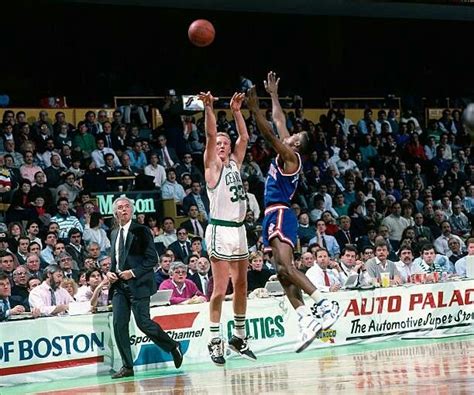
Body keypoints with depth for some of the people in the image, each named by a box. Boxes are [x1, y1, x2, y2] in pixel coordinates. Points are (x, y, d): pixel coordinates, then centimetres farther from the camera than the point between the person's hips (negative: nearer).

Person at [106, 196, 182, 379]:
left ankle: (173, 346, 13)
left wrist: (133, 273, -15)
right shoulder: (114, 234, 17)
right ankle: (127, 367, 2)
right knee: (119, 324, -4)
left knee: (143, 322, -10)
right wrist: (110, 272, 6)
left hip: (138, 284, -6)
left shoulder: (141, 231, -2)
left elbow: (152, 258, -7)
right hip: (119, 285, 6)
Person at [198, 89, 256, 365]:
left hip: (239, 229, 7)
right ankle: (215, 341, -5)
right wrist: (209, 108, -22)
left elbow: (244, 138, 15)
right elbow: (211, 135, -13)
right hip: (220, 230, -7)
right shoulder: (212, 166, -2)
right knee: (220, 288, -8)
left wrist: (236, 111, 11)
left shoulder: (235, 164, 16)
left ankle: (240, 337, 21)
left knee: (241, 286, 11)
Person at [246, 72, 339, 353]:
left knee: (286, 267, -22)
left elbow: (269, 134, -18)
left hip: (281, 215, -10)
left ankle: (326, 304, -26)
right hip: (275, 216, 10)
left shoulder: (290, 156, -5)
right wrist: (273, 95, 35)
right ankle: (307, 322, -5)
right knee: (284, 272, 2)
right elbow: (279, 122, 29)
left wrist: (255, 109, -19)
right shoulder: (286, 155, 18)